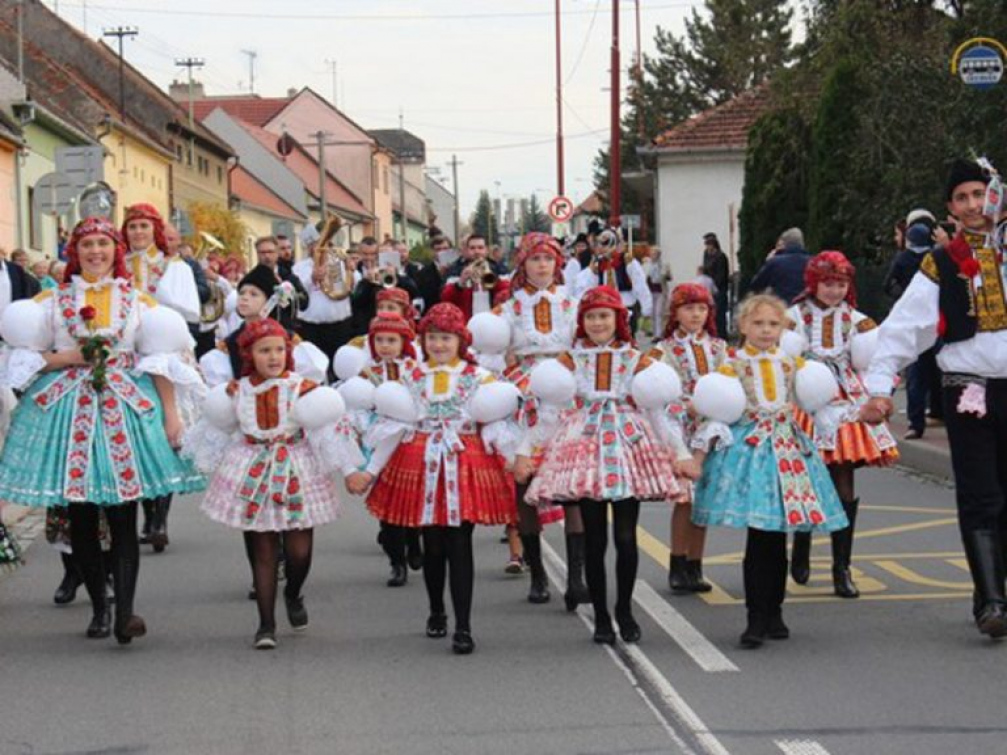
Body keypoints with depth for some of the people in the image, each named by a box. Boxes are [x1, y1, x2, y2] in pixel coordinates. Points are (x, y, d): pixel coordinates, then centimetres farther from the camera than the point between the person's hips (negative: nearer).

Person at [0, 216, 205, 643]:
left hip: (125, 408, -1)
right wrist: (70, 358, -9)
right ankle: (98, 608, 17)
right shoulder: (52, 301, 9)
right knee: (81, 519, 5)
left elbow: (161, 361, 5)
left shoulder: (137, 300, 9)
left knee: (123, 518, -8)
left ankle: (124, 614, -14)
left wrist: (171, 413, -3)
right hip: (67, 410, 1)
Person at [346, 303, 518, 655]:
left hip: (466, 465, -2)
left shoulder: (478, 378, 3)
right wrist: (369, 471, 5)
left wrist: (516, 460, -12)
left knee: (460, 545, -6)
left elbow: (495, 427, 2)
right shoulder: (412, 379, 7)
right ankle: (436, 613, 28)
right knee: (433, 545, 8)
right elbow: (392, 428, 8)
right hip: (422, 466, 2)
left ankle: (463, 627, -5)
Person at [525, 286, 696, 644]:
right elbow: (546, 406, 4)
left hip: (627, 446, 0)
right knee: (595, 538, 1)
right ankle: (601, 616, 13)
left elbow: (658, 408, 6)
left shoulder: (635, 359, 7)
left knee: (626, 537, -4)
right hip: (586, 446, 0)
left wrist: (680, 453, 1)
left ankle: (624, 610, 14)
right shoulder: (570, 359, 8)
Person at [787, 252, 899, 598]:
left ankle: (842, 568, 2)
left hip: (846, 407, 2)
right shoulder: (795, 317, 1)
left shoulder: (855, 320, 8)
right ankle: (800, 552, 29)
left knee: (844, 488, -3)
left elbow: (868, 363, 13)